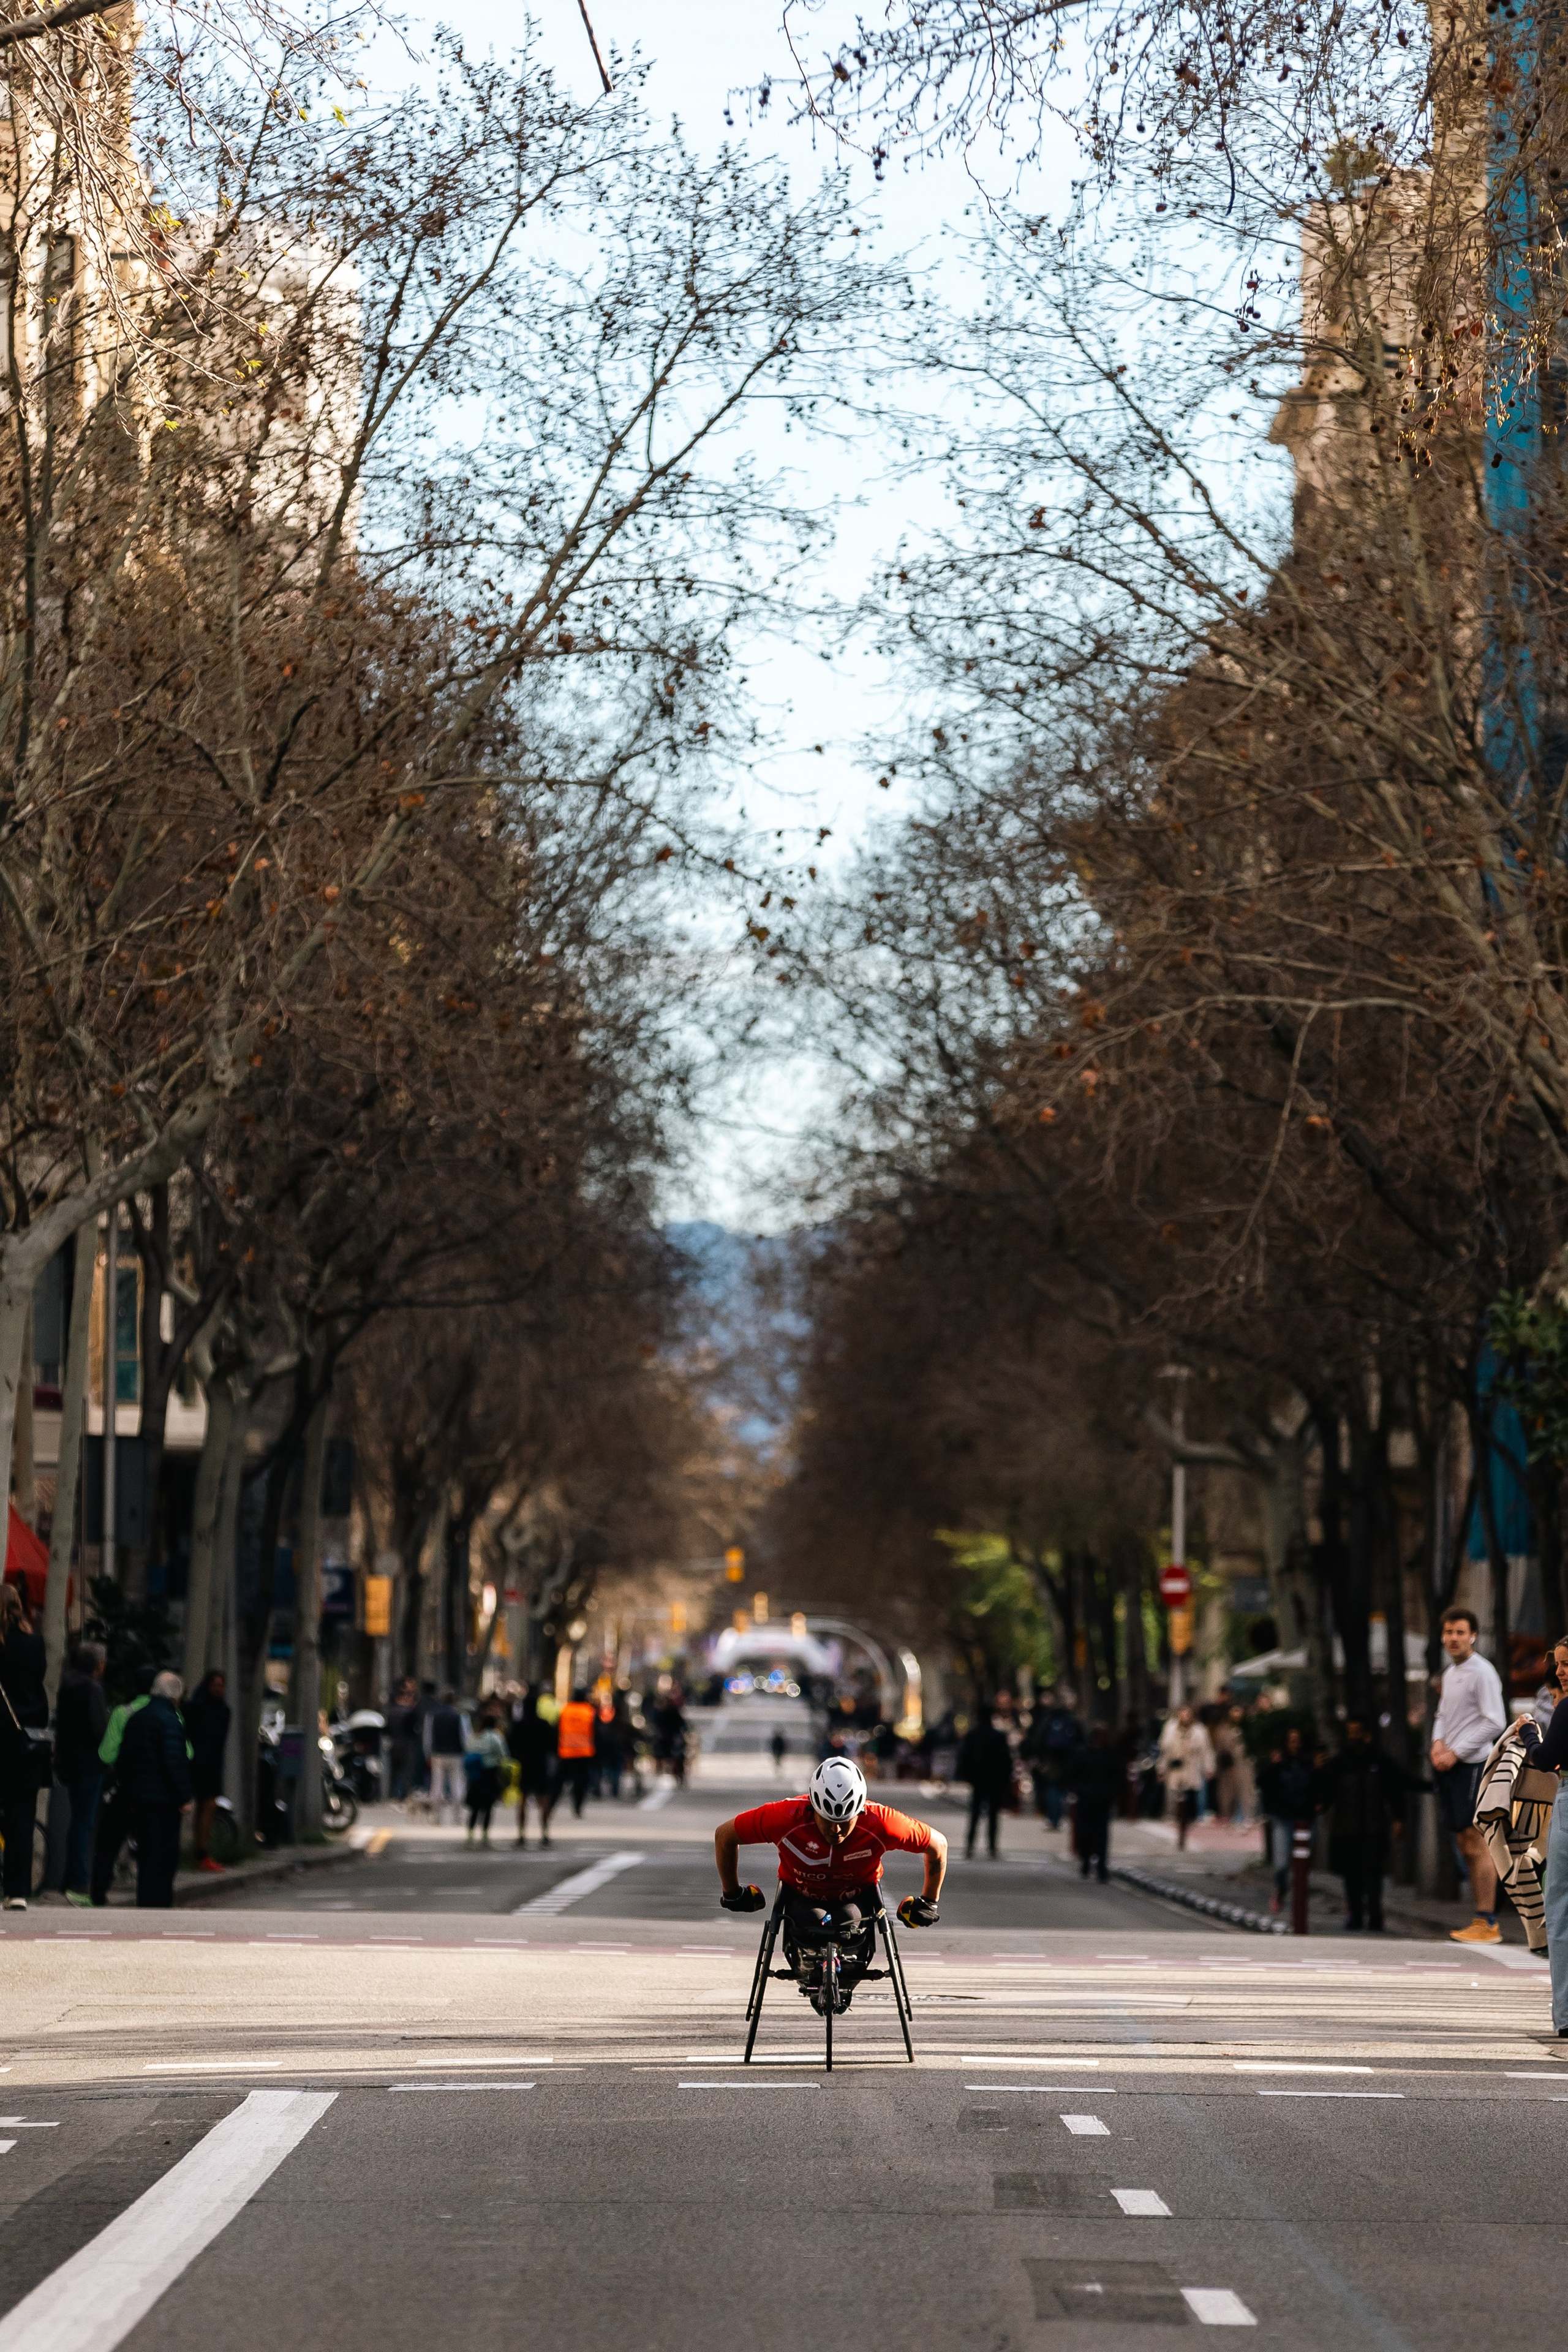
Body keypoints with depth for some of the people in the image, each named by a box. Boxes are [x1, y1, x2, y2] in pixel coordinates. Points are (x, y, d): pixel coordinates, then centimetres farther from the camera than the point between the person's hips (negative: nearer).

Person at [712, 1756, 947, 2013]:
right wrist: (732, 1894, -5)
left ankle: (844, 1985, 8)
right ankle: (813, 1983, 6)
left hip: (858, 1895, 1)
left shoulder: (879, 1824, -31)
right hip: (802, 1894, -1)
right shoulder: (787, 1818, -32)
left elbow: (938, 1845, -15)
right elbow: (725, 1835, -17)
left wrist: (929, 1903, -3)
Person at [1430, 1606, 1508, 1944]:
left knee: (1477, 1842, -9)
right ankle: (1481, 1919, 12)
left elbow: (1495, 1723, -15)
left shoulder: (1481, 1672, -9)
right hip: (1450, 1765, 9)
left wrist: (1456, 1753, -13)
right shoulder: (1450, 1672, 17)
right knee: (1465, 1843, 8)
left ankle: (1487, 1924, -8)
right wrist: (1438, 1743, 5)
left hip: (1473, 1764, -9)